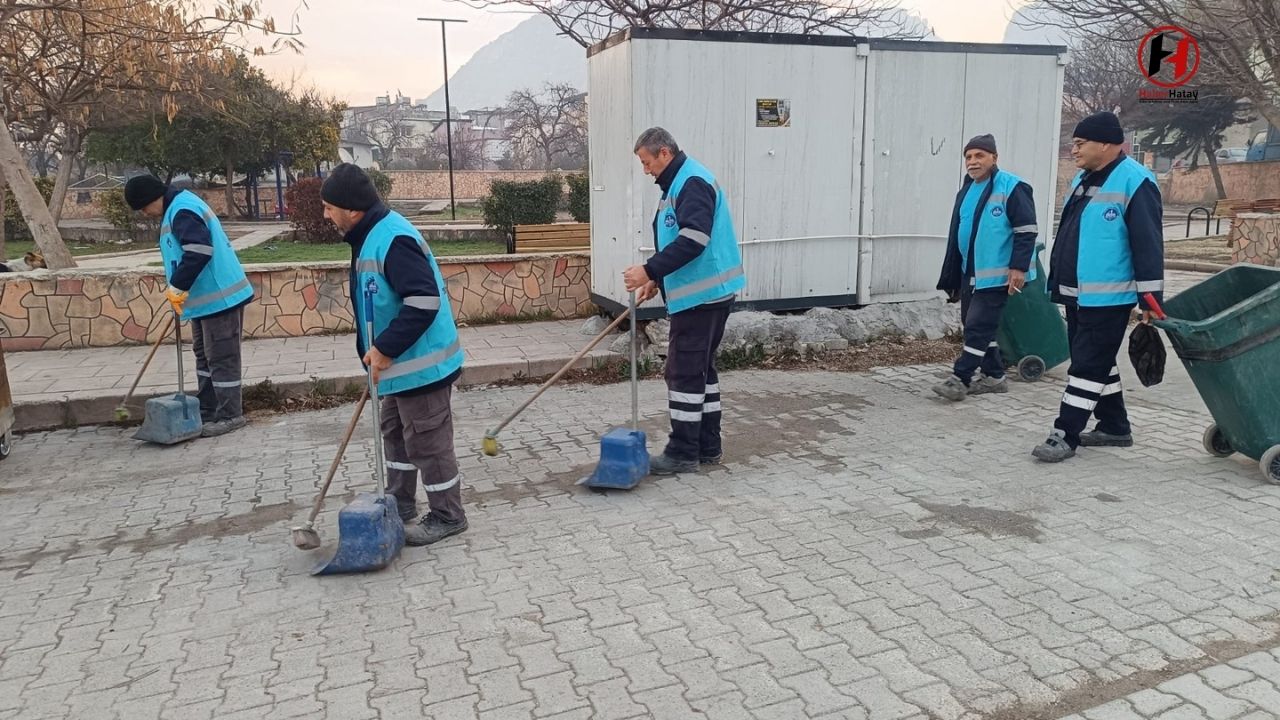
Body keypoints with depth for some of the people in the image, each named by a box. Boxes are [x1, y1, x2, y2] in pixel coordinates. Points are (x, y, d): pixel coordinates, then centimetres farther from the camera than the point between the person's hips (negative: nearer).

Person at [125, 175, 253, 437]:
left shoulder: (182, 211, -18)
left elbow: (200, 251, -30)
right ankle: (207, 411, 26)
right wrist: (181, 289, 22)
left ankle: (230, 415, 3)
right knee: (205, 355, 17)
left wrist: (177, 286, -23)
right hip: (206, 296, 11)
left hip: (219, 296, -11)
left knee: (221, 357, -5)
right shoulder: (178, 207, 16)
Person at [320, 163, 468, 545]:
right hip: (401, 362, 11)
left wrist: (384, 348, -26)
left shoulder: (393, 240, -24)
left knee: (427, 441, 1)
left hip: (421, 363, -11)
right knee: (395, 431, 22)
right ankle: (399, 504, 38)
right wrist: (380, 351, 19)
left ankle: (447, 515, 17)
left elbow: (424, 301, -31)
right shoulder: (370, 236, 9)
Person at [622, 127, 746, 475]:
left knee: (684, 371, -6)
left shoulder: (693, 183, -15)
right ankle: (708, 446, 21)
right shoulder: (679, 183, 18)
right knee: (701, 368, 14)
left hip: (702, 294, -11)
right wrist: (656, 280, 18)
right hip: (704, 291, 11)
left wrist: (649, 270, -27)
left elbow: (693, 241, -27)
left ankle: (683, 453, 1)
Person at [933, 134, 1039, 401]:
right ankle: (995, 376, 24)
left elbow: (1026, 231, -14)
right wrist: (952, 276, 18)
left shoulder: (1012, 188, -11)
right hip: (969, 273, 9)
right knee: (973, 324, 12)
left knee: (978, 326, -8)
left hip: (996, 274, -9)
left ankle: (959, 379, -4)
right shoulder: (966, 191, 14)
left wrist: (1018, 267, -20)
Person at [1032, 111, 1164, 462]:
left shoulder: (1134, 181, -14)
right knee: (1098, 362, 16)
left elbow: (1148, 245, -16)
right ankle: (1114, 427, 29)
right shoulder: (1083, 179, 14)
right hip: (1077, 294, 9)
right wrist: (1058, 282, 23)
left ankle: (1066, 435, -1)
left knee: (1087, 365, -5)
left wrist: (1150, 298, -17)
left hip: (1108, 298, -9)